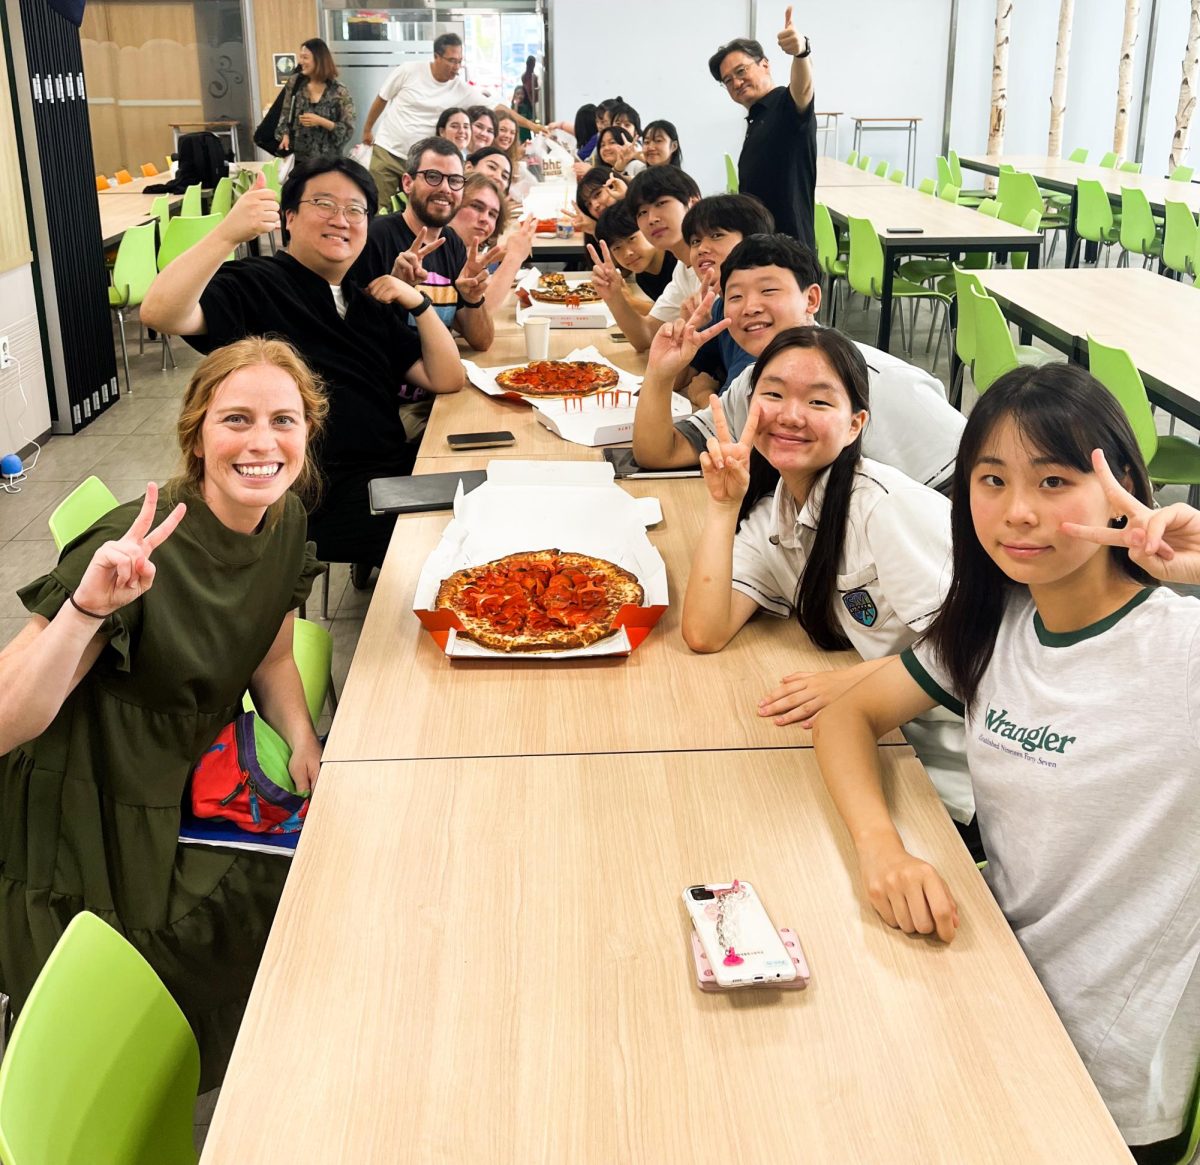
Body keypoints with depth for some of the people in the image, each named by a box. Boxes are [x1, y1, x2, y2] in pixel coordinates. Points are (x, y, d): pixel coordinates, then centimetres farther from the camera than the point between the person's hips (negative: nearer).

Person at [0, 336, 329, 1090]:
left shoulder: (285, 522, -5)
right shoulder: (136, 551, -26)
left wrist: (305, 744, -7)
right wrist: (86, 607, -45)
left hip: (197, 790, 7)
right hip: (100, 846, -7)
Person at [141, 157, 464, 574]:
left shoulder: (368, 304, 17)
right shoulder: (255, 285, -4)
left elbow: (446, 380, 12)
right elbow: (160, 314, -23)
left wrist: (418, 303, -2)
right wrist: (227, 234, -34)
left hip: (392, 472, 8)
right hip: (320, 494, -8)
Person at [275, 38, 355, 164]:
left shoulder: (340, 92, -8)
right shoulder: (295, 83, 4)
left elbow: (348, 131, -8)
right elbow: (285, 115, 11)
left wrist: (321, 122, -19)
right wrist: (285, 135, -7)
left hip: (326, 160, -3)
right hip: (297, 158, 3)